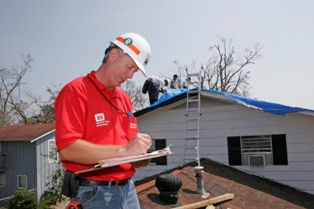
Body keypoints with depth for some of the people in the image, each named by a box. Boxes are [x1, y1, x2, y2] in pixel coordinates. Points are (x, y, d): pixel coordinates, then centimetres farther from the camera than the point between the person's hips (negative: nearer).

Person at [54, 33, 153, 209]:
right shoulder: (76, 91, -10)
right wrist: (123, 150, -23)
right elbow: (67, 149, -21)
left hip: (128, 189, 7)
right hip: (93, 194, -7)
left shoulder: (125, 99, 12)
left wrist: (138, 158, -4)